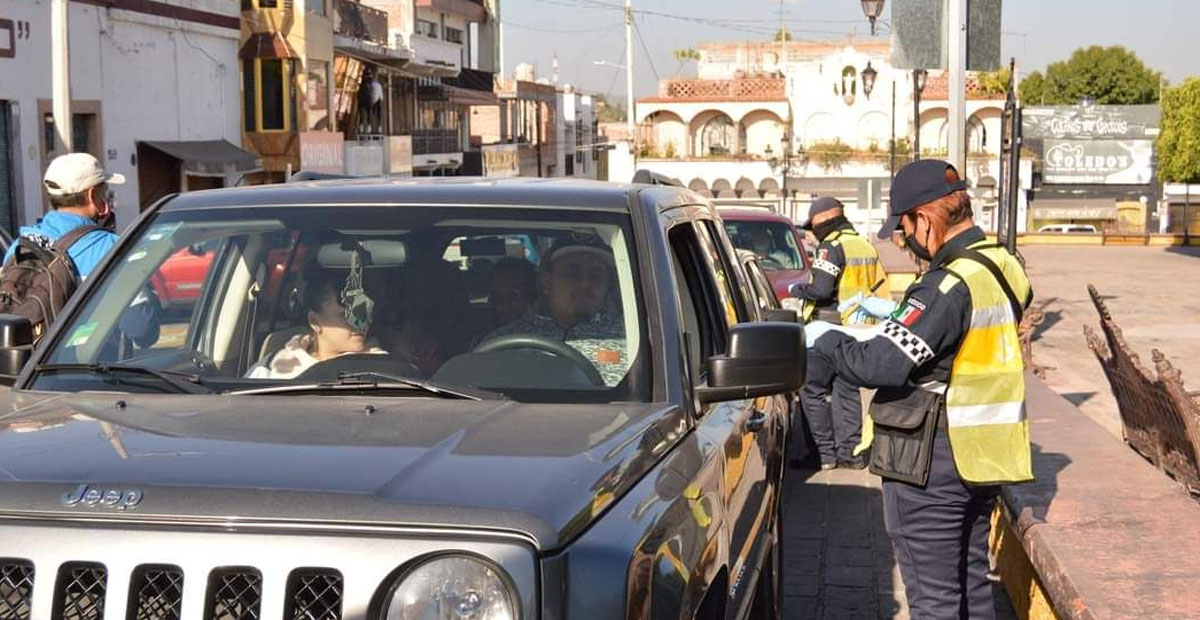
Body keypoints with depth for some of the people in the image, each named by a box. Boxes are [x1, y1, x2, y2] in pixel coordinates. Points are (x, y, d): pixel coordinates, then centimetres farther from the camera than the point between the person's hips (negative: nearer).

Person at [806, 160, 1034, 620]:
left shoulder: (951, 285, -23)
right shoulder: (1003, 268, 5)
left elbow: (880, 365, -27)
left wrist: (824, 338, -10)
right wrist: (892, 318, 14)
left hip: (933, 467, -9)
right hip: (982, 459, 9)